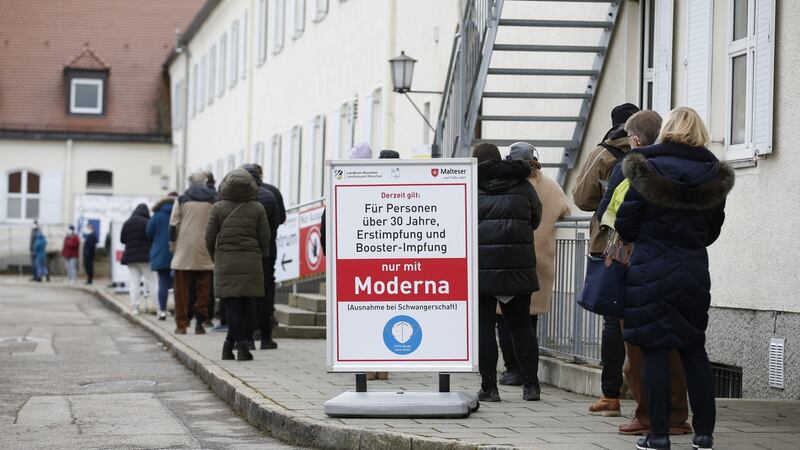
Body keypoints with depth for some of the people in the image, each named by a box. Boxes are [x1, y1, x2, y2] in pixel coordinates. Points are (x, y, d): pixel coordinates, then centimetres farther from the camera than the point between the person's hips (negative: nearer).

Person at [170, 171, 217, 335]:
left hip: (184, 253, -1)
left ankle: (181, 324, 4)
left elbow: (173, 225, 0)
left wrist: (172, 244, 8)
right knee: (203, 289, 5)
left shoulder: (181, 199, 2)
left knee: (182, 290, 4)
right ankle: (199, 322, -1)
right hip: (206, 254, 1)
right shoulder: (215, 200, 4)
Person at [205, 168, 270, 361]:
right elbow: (264, 238, 1)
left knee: (233, 305, 0)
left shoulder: (218, 208, -1)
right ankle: (230, 344, 11)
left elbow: (209, 238, 0)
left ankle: (242, 344, -9)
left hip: (225, 263, -1)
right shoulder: (257, 209, 1)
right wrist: (261, 258, 14)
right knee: (242, 305, 9)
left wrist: (215, 258, 16)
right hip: (251, 262, 1)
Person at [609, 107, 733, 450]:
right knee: (694, 350, 13)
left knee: (655, 351, 0)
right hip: (694, 272, 4)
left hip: (650, 272, -4)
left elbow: (625, 225, -6)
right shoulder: (713, 177, 2)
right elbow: (712, 231, 11)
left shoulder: (647, 171, -9)